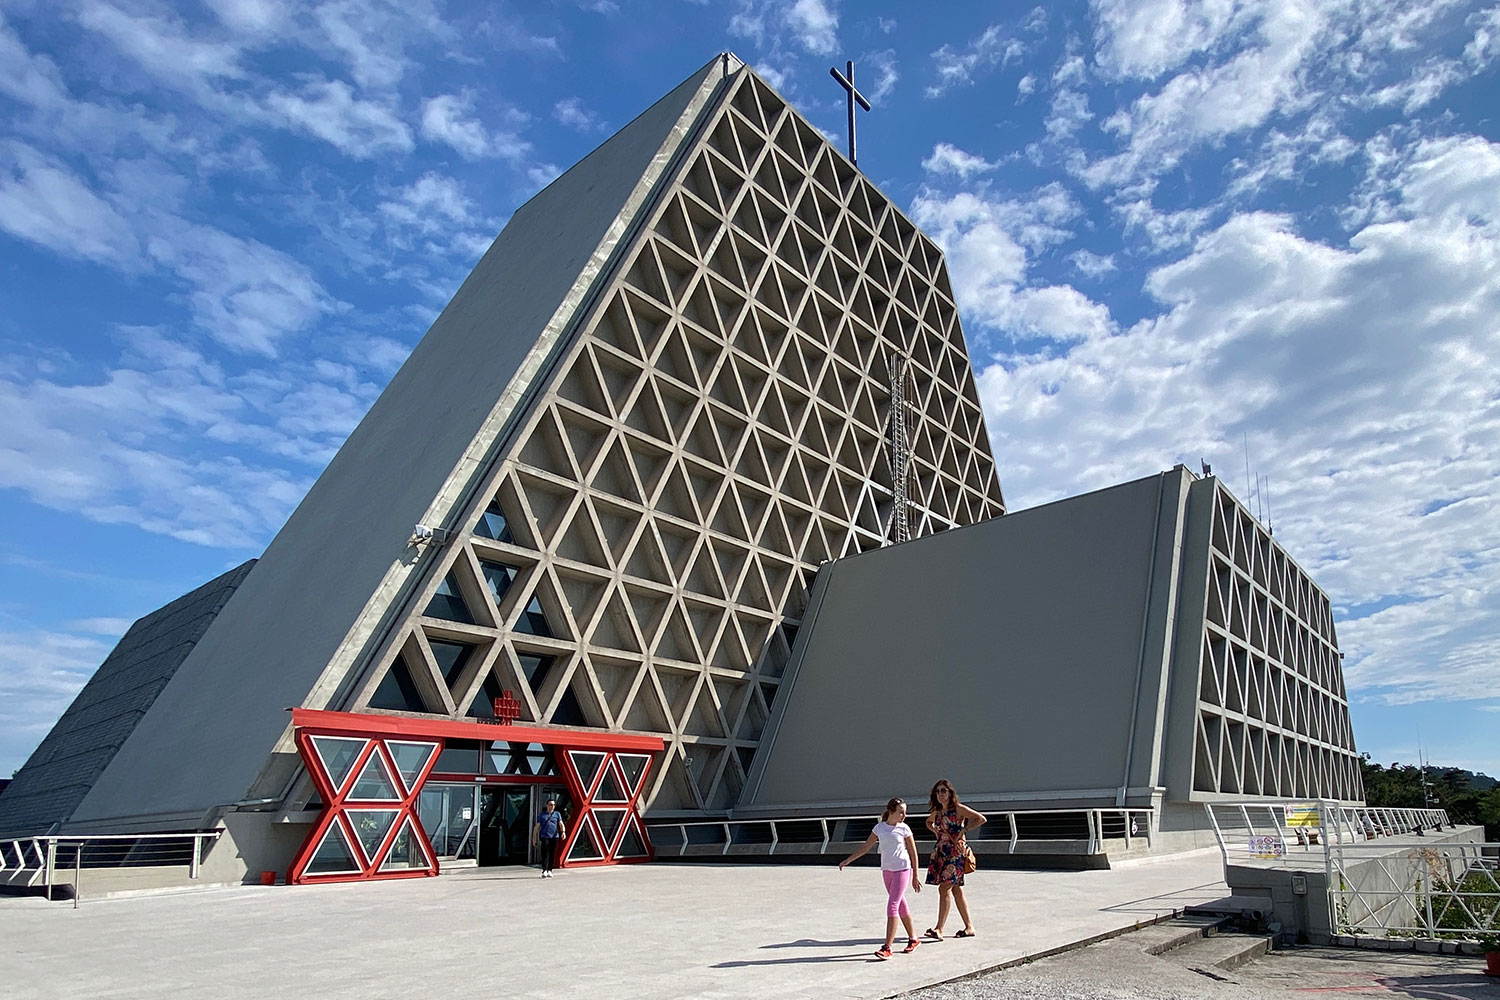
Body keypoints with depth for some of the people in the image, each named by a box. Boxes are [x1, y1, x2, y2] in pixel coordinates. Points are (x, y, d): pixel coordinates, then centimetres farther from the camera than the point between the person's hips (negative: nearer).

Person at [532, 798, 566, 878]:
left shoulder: (557, 814, 13)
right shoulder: (541, 815, 10)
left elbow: (561, 824, 4)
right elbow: (536, 827, 12)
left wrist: (563, 831, -16)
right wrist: (534, 839, 9)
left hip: (554, 837, 2)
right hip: (544, 836, -2)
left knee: (552, 855, 3)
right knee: (545, 854, -12)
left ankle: (549, 870, 13)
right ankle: (544, 871, -14)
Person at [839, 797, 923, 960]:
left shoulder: (904, 829, -5)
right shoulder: (879, 828, 1)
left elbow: (913, 853, 1)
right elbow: (865, 848, 7)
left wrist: (915, 878, 3)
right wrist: (847, 860, 2)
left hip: (902, 870, -4)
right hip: (886, 870, 4)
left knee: (892, 906, -11)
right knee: (901, 905, 13)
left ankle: (887, 947, -10)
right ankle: (913, 939, 30)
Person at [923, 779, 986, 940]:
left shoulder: (958, 808, -9)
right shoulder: (937, 811, 11)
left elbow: (981, 819, -14)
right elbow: (929, 822, 31)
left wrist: (963, 830, -13)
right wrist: (935, 831, 11)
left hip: (956, 851, -7)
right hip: (942, 851, 7)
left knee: (944, 888, -13)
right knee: (956, 889, 11)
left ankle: (939, 929, -13)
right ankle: (969, 927, 21)